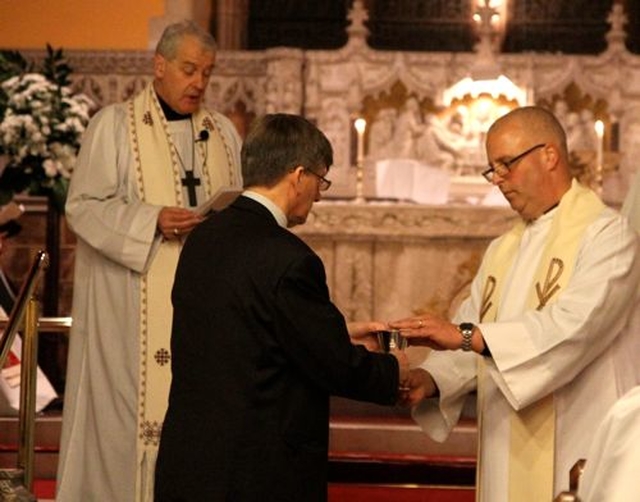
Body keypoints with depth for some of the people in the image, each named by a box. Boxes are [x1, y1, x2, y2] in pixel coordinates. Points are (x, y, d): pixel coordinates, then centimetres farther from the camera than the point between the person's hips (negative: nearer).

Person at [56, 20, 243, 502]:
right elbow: (85, 205, -6)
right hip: (133, 304, -4)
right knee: (129, 403, -6)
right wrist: (153, 221, -19)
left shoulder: (223, 131, 15)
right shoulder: (114, 124, 0)